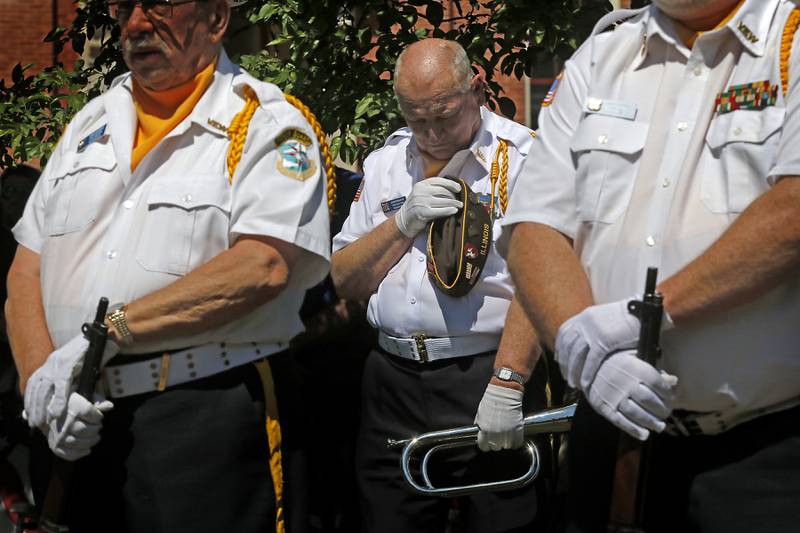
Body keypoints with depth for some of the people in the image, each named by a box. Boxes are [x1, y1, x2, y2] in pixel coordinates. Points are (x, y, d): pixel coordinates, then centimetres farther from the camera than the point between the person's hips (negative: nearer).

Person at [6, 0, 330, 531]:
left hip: (208, 425, -6)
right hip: (85, 426, 6)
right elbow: (28, 267, 11)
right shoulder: (93, 120, 15)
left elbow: (263, 265, -20)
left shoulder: (266, 123, -4)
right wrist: (39, 379, -6)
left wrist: (107, 330, -20)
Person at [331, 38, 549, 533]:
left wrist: (506, 385, -25)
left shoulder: (523, 156, -7)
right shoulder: (384, 164, 13)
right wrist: (404, 222, -6)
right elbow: (345, 281, 10)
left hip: (486, 375, -5)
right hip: (393, 382, 5)